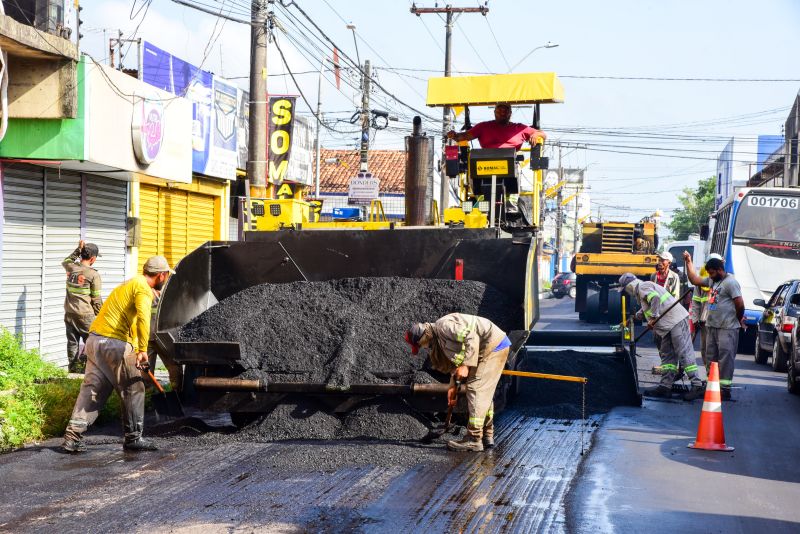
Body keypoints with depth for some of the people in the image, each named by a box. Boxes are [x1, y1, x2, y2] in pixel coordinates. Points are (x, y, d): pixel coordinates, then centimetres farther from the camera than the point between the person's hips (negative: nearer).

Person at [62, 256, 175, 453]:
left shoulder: (130, 283, 25)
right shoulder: (143, 289, -7)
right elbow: (143, 318, -26)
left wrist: (135, 353, 40)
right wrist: (143, 350, -29)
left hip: (94, 340, 9)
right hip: (113, 343, -9)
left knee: (91, 390, 10)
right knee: (133, 388, 2)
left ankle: (72, 436, 5)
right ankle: (133, 438, 8)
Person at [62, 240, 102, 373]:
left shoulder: (71, 267, 1)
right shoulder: (93, 274, -12)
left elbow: (65, 261, 30)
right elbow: (96, 299, -8)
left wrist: (78, 249, 24)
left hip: (69, 312, 6)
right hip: (85, 314, -6)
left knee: (72, 342, 12)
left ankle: (73, 366, 17)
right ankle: (83, 362, -2)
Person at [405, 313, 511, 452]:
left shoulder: (443, 326, -16)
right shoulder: (439, 340, 16)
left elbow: (471, 338, -25)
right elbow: (456, 362, 21)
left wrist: (466, 365, -24)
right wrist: (453, 385, 15)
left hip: (494, 346, -11)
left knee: (476, 390, -10)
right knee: (484, 394, 16)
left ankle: (473, 440, -10)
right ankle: (487, 436, 22)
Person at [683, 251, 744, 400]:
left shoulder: (730, 282, -13)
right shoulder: (712, 280, 15)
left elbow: (740, 304, -15)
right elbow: (694, 279, 24)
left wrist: (739, 320, -1)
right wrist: (689, 261, 20)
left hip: (727, 328, -9)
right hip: (711, 326, 9)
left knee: (725, 359, -8)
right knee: (711, 358, 13)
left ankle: (725, 389, -7)